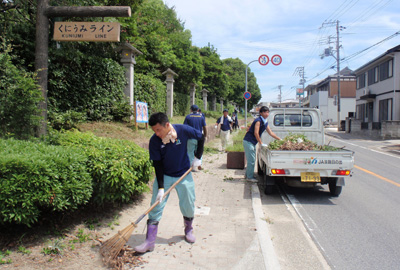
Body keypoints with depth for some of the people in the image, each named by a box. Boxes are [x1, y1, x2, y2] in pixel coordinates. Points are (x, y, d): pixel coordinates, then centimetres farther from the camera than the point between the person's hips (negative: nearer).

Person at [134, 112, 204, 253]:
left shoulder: (183, 130, -20)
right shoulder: (154, 141, -18)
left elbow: (201, 137, -1)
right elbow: (157, 165, -14)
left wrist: (197, 157, -4)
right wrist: (160, 188, -18)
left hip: (184, 174, 0)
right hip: (164, 176, 0)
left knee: (188, 206, 9)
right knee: (156, 208, -4)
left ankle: (189, 229, 37)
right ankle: (149, 242, 5)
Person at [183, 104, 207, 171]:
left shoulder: (188, 117, -2)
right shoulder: (201, 117, 3)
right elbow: (205, 128, 3)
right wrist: (205, 136, 14)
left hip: (190, 137, -2)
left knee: (191, 152, 5)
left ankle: (193, 166, 5)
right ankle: (199, 165, 15)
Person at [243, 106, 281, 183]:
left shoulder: (265, 122, 11)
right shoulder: (258, 120, -17)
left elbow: (271, 133, 18)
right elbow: (256, 133, -21)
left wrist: (280, 139, 16)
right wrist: (261, 143, -16)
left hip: (252, 142, 9)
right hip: (248, 141, -9)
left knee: (251, 159, 15)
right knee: (251, 160, -6)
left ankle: (248, 175, 26)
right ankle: (250, 177, 2)